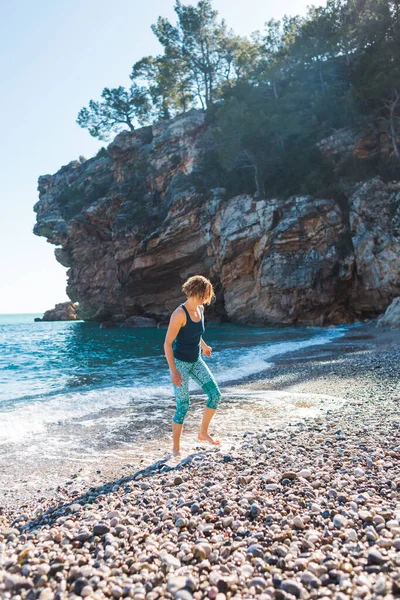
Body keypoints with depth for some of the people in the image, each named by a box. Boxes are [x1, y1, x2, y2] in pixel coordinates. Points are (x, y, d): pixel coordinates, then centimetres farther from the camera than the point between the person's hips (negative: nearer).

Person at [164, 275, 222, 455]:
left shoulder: (200, 309, 1)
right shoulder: (179, 313, -23)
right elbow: (167, 343, -22)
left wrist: (204, 346, 36)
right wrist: (174, 372, -26)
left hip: (196, 361, 8)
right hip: (180, 363, -8)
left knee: (215, 394, 1)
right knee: (183, 406, -3)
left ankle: (203, 432, 20)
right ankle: (176, 448, 15)